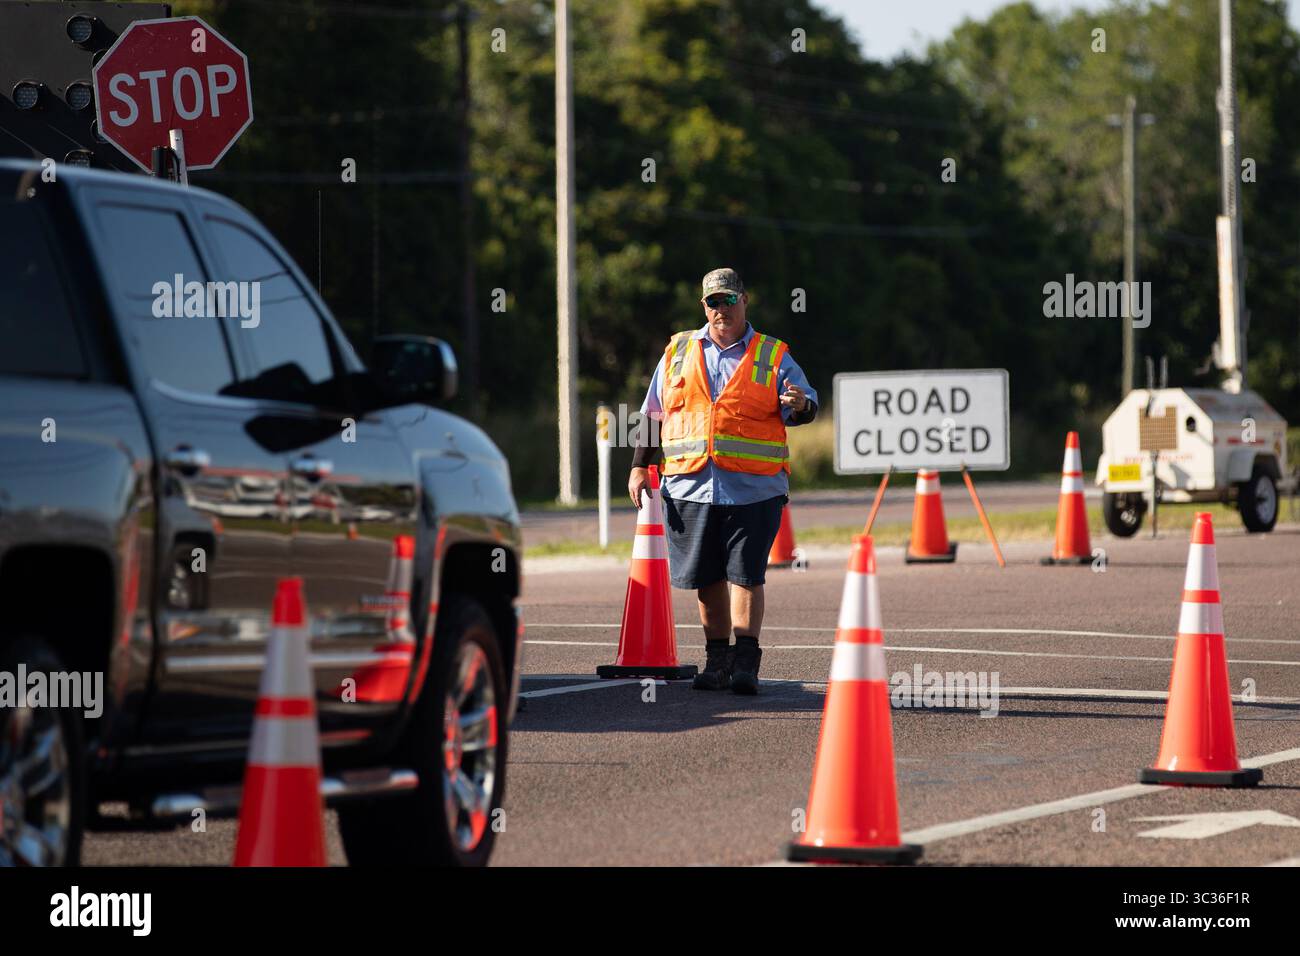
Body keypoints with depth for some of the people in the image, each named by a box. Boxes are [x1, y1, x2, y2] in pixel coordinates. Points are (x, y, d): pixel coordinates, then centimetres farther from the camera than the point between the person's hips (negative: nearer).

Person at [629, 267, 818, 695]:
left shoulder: (773, 357, 7)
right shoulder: (678, 352, 13)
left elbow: (805, 405, 2)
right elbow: (653, 414, 17)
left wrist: (800, 404, -23)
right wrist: (640, 467, 10)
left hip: (753, 489, -3)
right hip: (690, 486, 3)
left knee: (745, 575, -8)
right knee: (707, 579, 8)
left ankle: (745, 662, -6)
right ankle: (717, 659, 18)